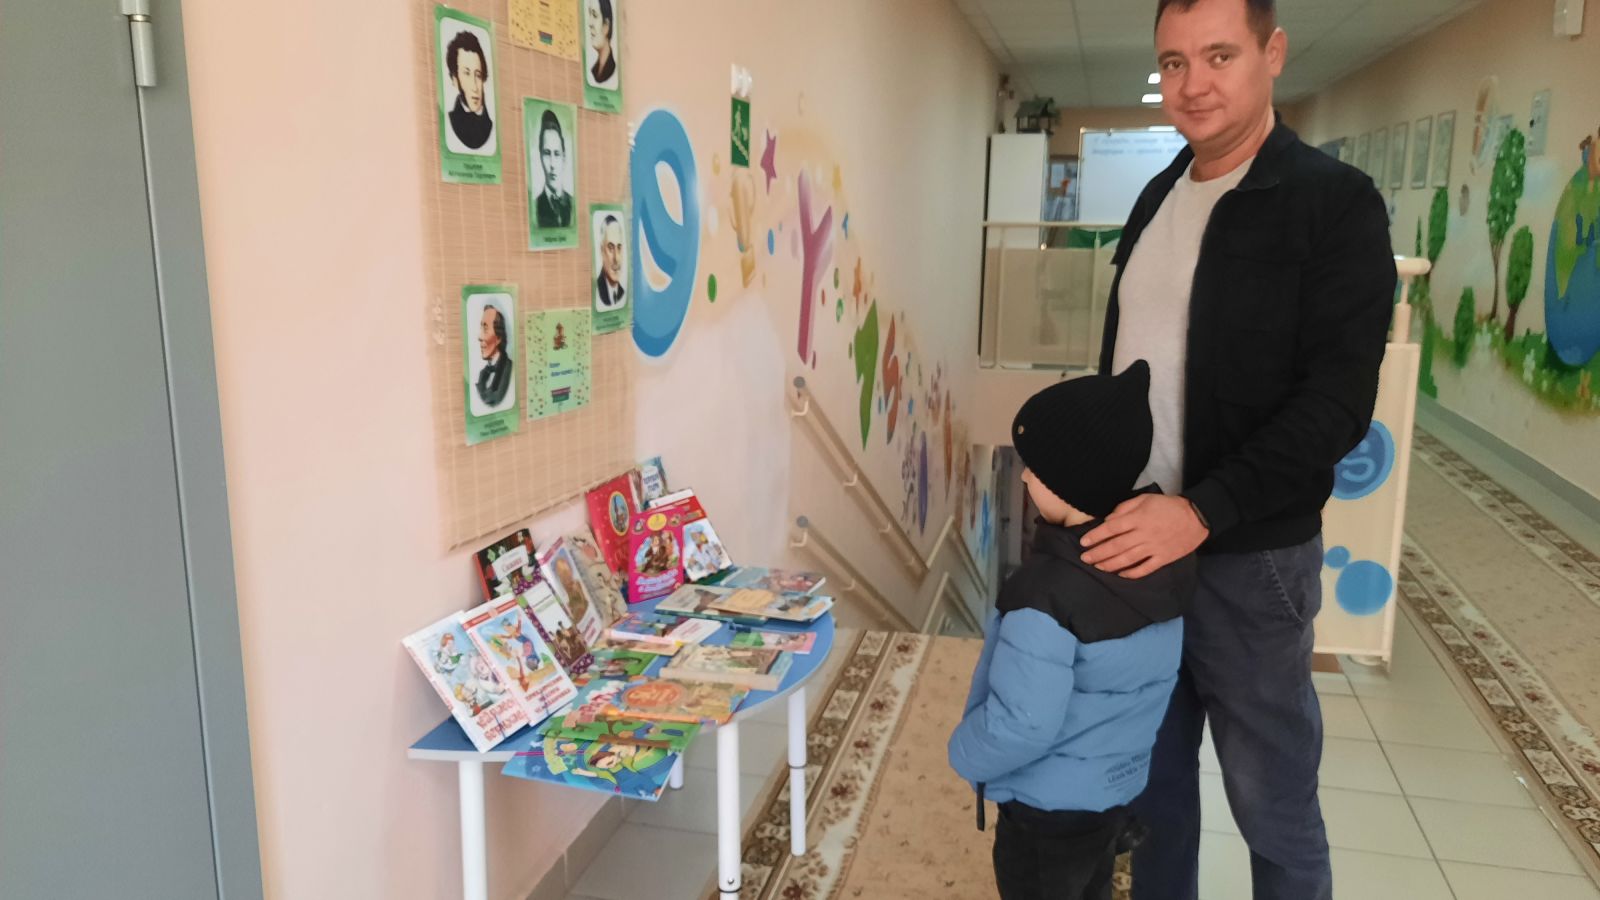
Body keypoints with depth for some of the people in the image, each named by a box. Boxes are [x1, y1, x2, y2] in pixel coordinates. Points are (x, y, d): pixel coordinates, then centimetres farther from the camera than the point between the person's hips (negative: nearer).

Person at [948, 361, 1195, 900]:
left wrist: (964, 754, -10)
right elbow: (1142, 682, 6)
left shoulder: (1048, 590, -32)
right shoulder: (1162, 559, -7)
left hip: (1050, 810, -7)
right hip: (1118, 788, 7)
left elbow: (1020, 725, -29)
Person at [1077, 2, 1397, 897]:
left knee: (1272, 795, 9)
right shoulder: (1157, 198, 9)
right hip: (1137, 533, 6)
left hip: (1247, 554, -5)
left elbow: (1338, 400, -17)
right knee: (1155, 765, 18)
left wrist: (1203, 511, -26)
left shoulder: (1335, 202, -10)